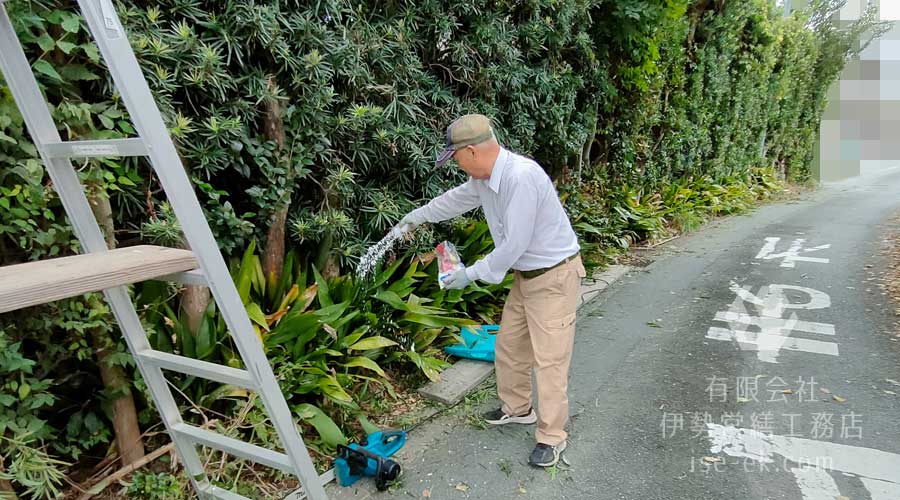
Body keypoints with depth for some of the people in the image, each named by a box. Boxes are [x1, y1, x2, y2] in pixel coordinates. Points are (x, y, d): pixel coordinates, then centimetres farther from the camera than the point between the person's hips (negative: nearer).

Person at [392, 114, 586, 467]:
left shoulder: (520, 176, -30)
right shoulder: (484, 176, -1)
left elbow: (515, 245, -28)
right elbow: (459, 197, 21)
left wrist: (471, 274, -16)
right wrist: (419, 215, 32)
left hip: (554, 277, -9)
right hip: (526, 274, 9)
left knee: (549, 358, -2)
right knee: (509, 346, 18)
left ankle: (552, 437, 14)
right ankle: (518, 409, 38)